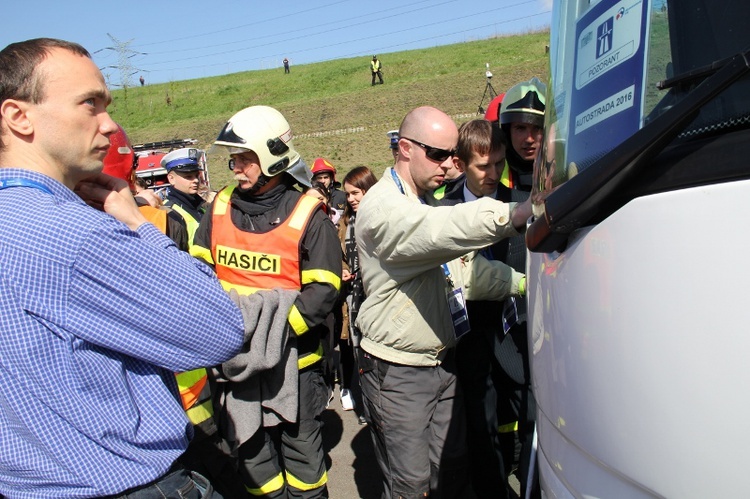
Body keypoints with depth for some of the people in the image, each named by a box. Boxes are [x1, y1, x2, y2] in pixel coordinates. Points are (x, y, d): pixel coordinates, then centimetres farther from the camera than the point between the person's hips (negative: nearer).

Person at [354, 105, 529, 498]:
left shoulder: (428, 203, 13)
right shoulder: (382, 207, -18)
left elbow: (465, 268, 8)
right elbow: (441, 231, -39)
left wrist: (523, 283, -5)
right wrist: (513, 215, -50)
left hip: (444, 363, 8)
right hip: (398, 374, -8)